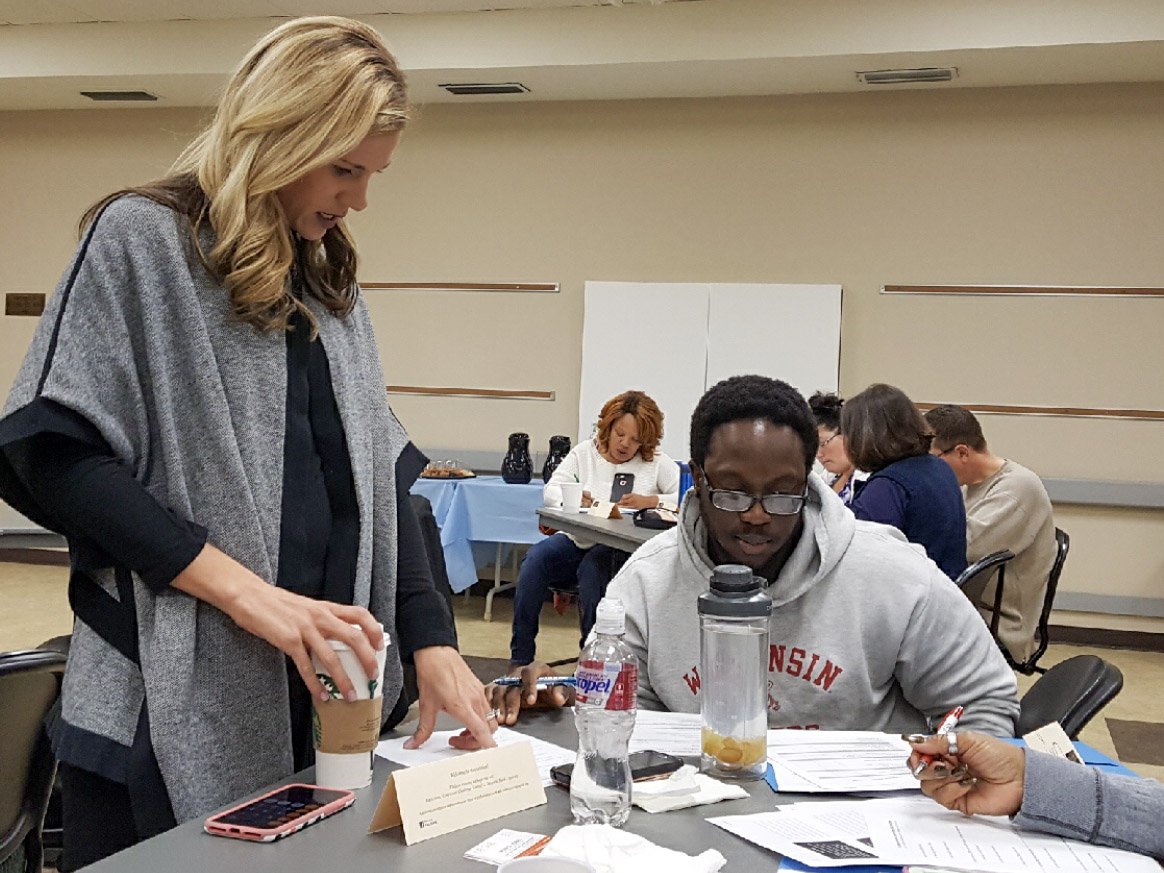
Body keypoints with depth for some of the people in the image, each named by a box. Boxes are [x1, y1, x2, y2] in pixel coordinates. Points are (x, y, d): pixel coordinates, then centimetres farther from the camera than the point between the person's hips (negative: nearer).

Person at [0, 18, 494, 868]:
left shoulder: (332, 281, 14)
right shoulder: (143, 238, -6)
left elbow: (380, 472, 11)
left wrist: (432, 642, -2)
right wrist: (245, 591, -20)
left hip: (321, 703, 6)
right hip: (174, 703, -6)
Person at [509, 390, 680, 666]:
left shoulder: (657, 463, 7)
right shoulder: (584, 453, 13)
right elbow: (550, 490, 4)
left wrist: (649, 501, -19)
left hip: (619, 549, -3)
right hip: (577, 541, 3)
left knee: (592, 567, -35)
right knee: (536, 558, -26)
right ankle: (520, 659, -20)